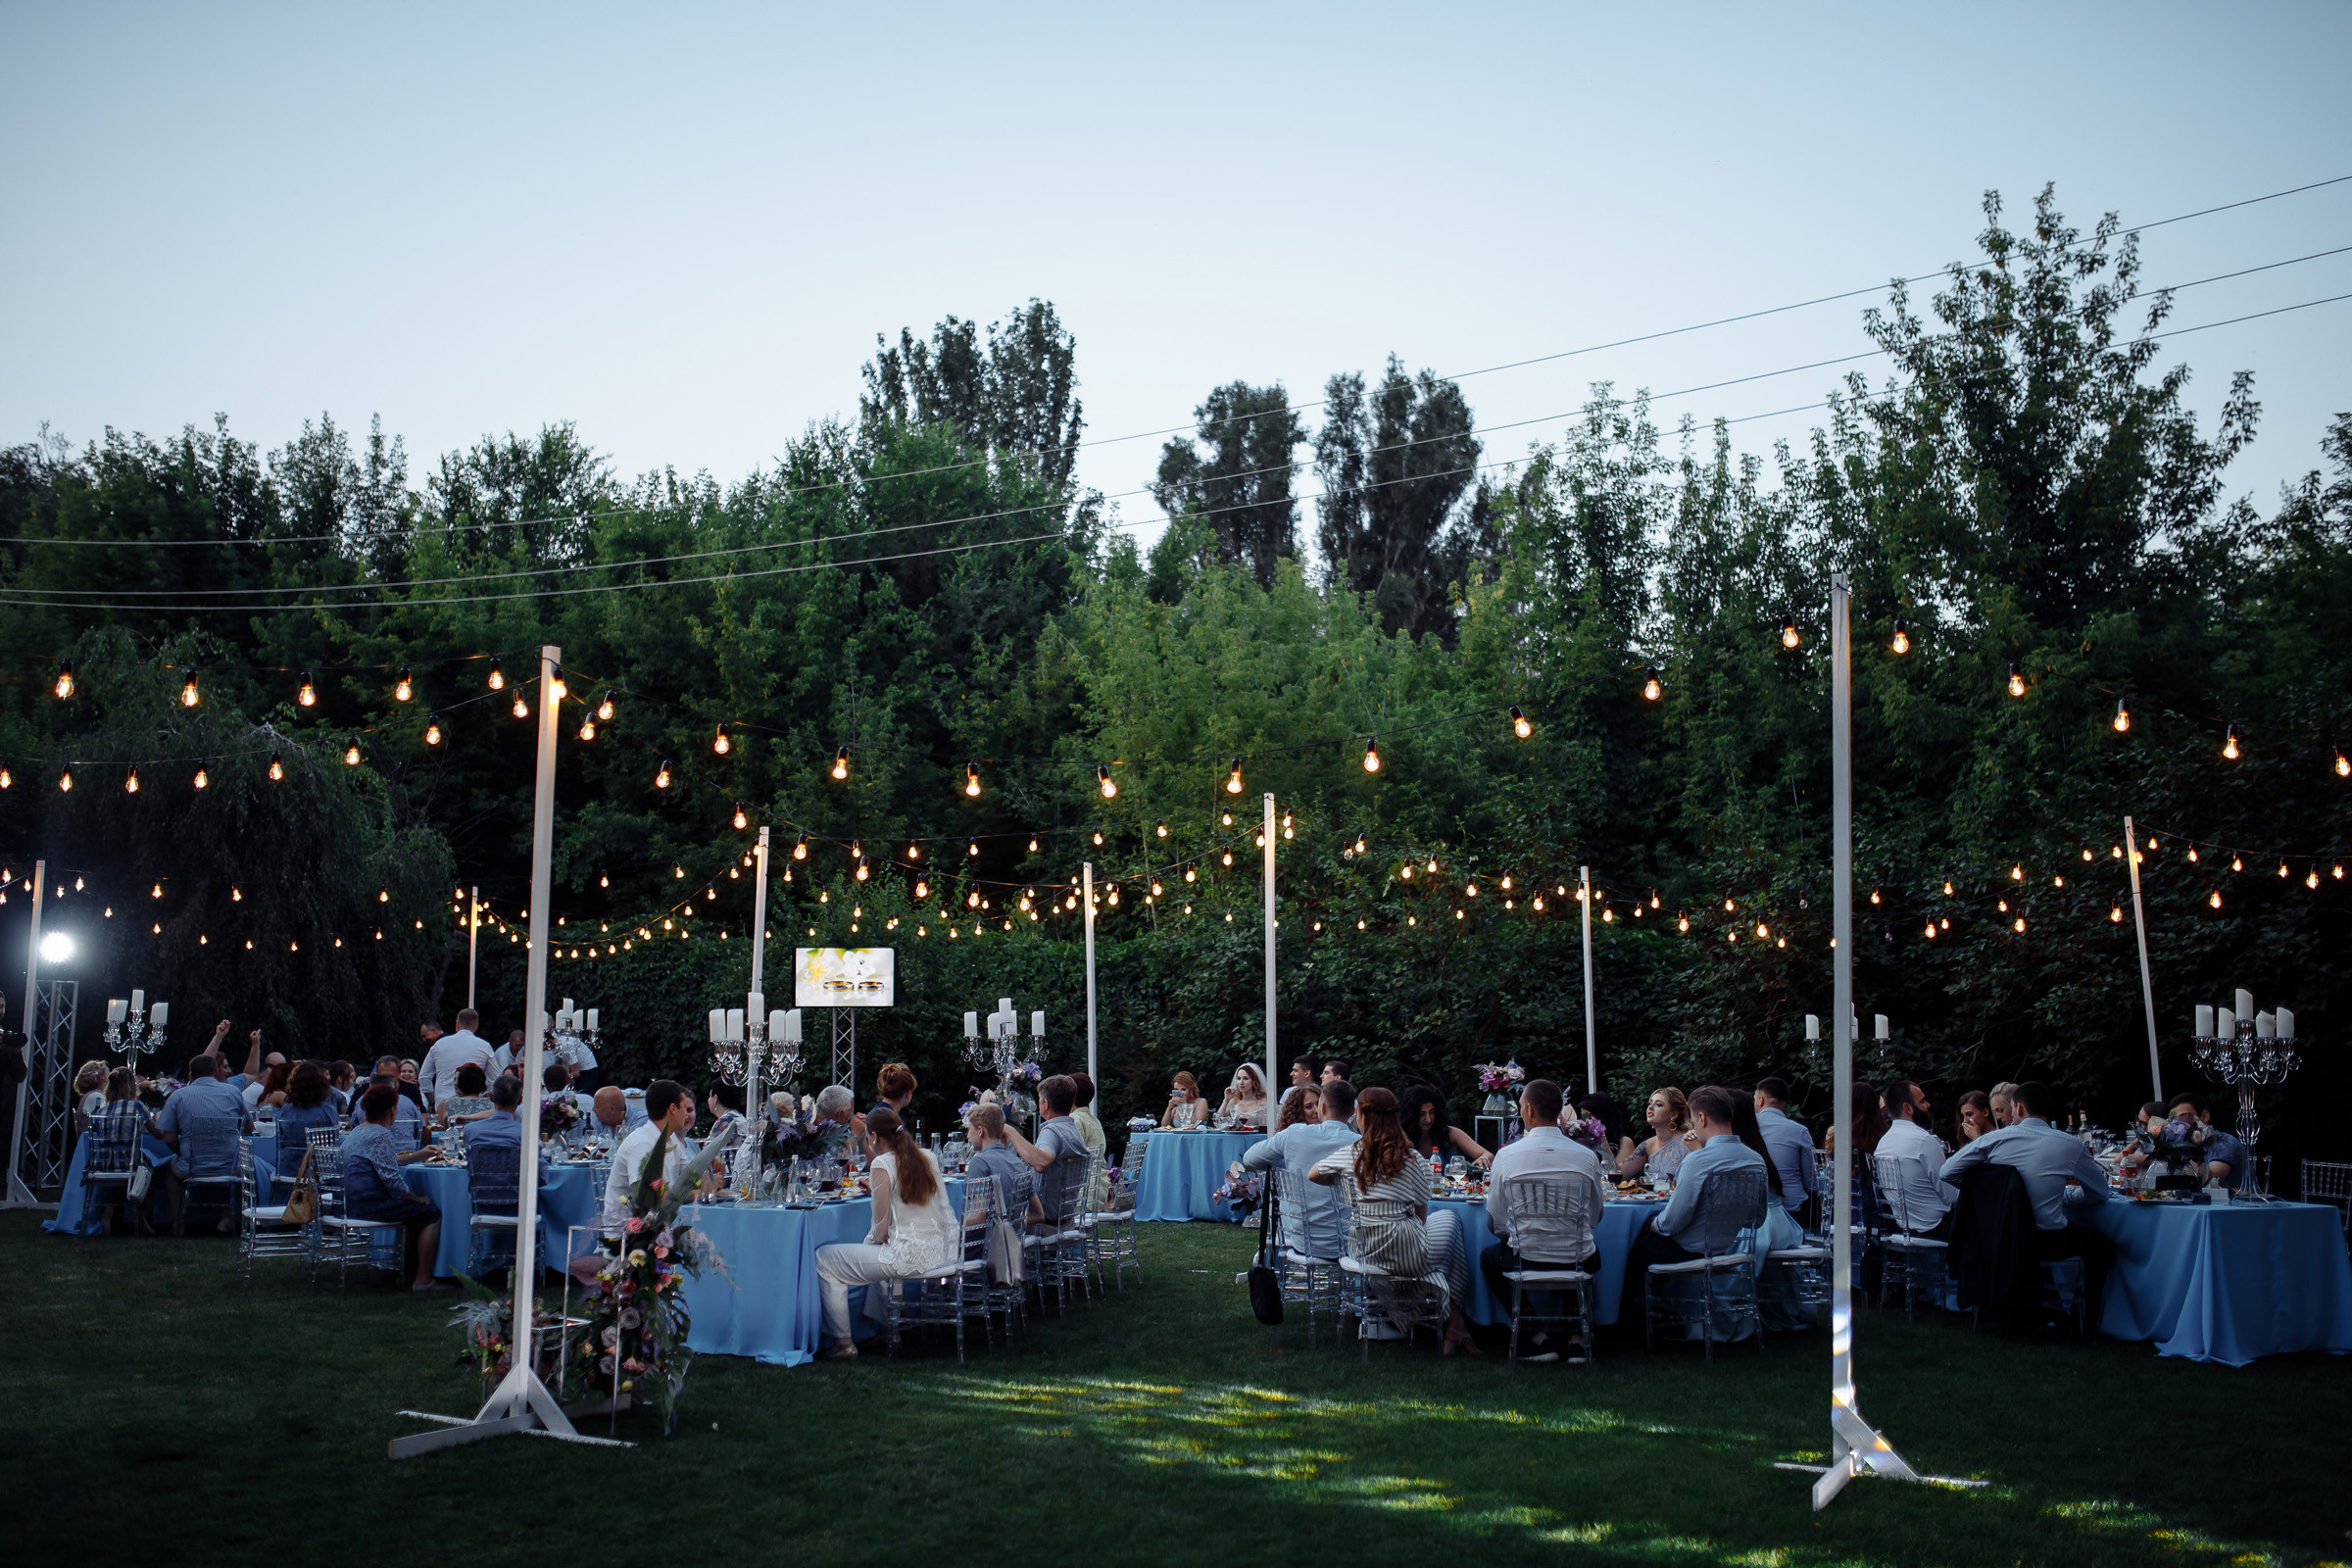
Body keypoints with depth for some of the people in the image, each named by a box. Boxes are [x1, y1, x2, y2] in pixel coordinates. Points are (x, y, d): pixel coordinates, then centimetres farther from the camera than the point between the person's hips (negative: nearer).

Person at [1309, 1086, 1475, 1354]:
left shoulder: (1351, 1154, -1)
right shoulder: (1411, 1159, -5)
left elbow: (1312, 1175, 16)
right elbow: (1421, 1214, 2)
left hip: (1363, 1251, 4)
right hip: (1407, 1254, -4)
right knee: (1449, 1218, 26)